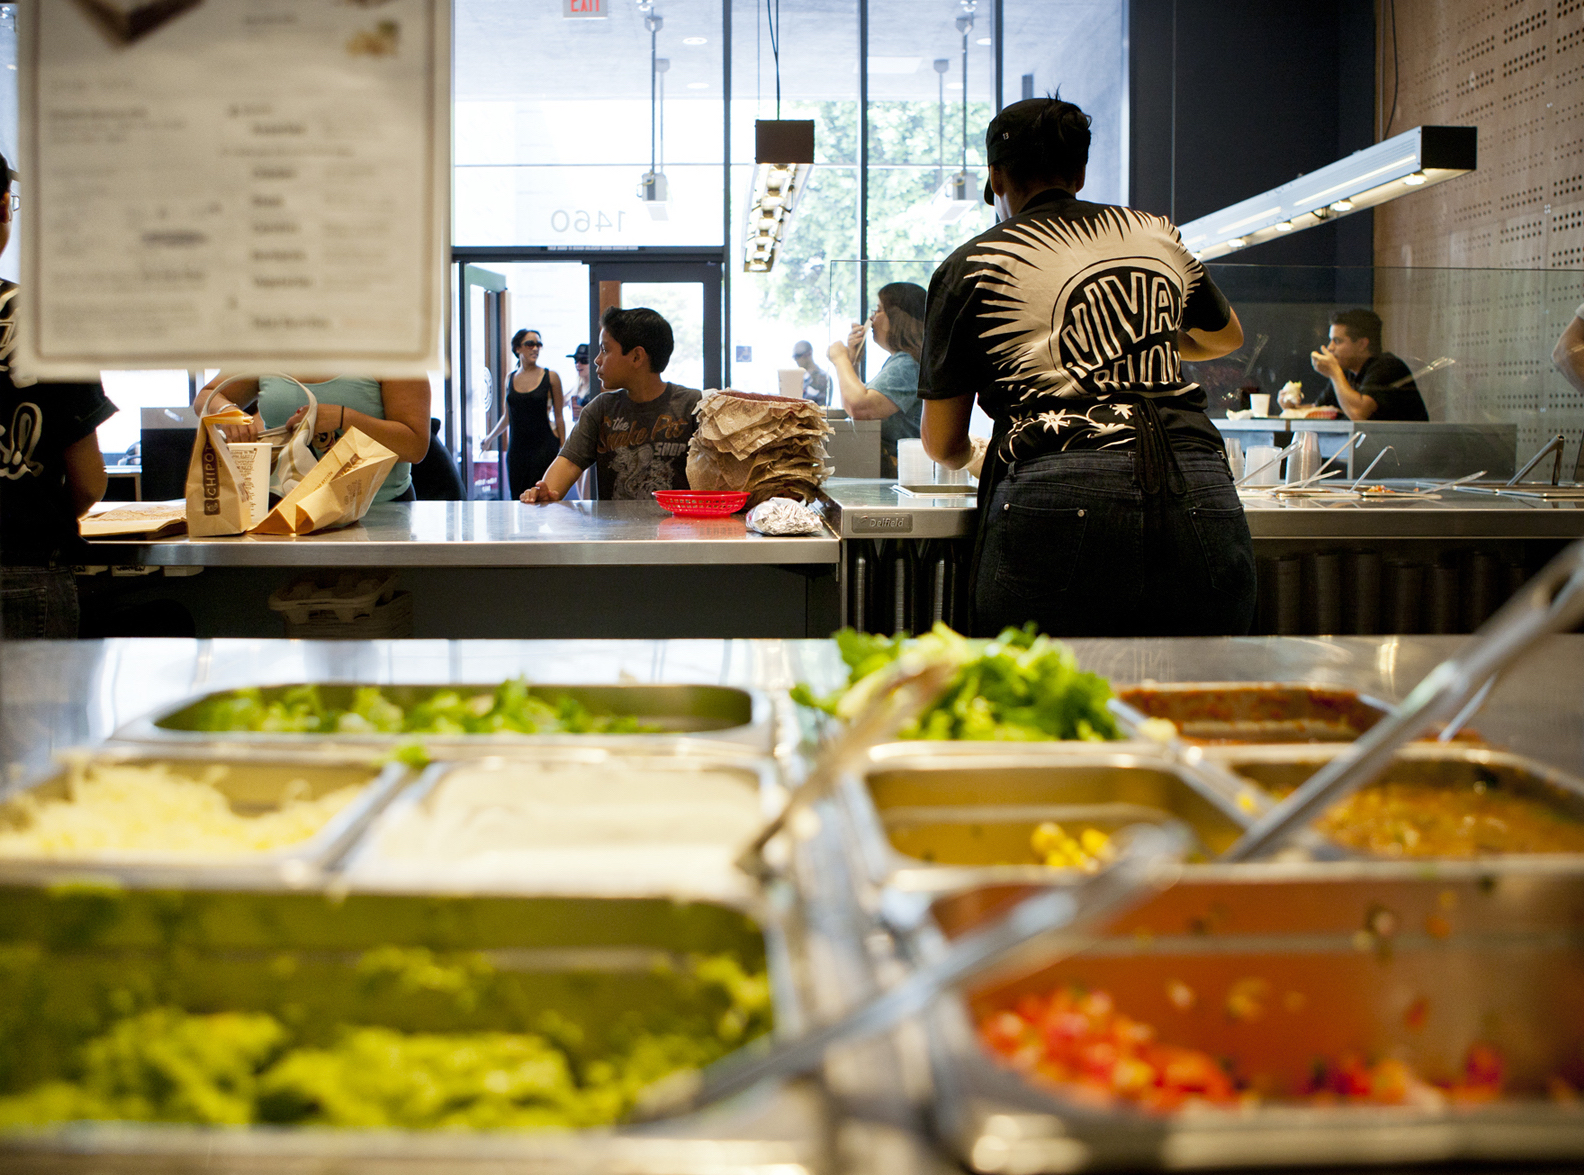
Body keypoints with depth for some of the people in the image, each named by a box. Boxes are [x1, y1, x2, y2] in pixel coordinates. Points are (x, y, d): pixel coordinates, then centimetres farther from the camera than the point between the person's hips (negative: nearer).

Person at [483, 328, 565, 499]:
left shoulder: (550, 377, 0)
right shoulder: (510, 378, 10)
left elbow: (558, 417, 2)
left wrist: (563, 449, -1)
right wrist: (490, 438, 28)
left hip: (544, 448, -4)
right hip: (516, 449, 4)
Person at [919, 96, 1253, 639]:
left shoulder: (972, 267, 11)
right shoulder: (1160, 236, 22)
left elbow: (943, 444, 15)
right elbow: (1226, 336, 43)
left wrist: (975, 457, 39)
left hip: (1059, 503, -3)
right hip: (1199, 502, 4)